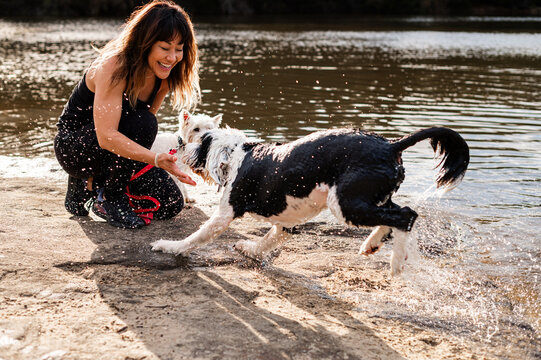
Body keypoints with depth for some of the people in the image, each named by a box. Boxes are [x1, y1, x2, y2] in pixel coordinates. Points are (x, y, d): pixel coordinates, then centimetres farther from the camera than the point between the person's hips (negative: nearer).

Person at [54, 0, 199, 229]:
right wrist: (157, 160, -49)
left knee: (170, 205, -5)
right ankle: (107, 199, -14)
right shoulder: (113, 67, -29)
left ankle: (93, 182, 13)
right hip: (73, 145, -7)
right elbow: (107, 136, -38)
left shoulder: (165, 75, -7)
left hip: (117, 147, 7)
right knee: (141, 123, -34)